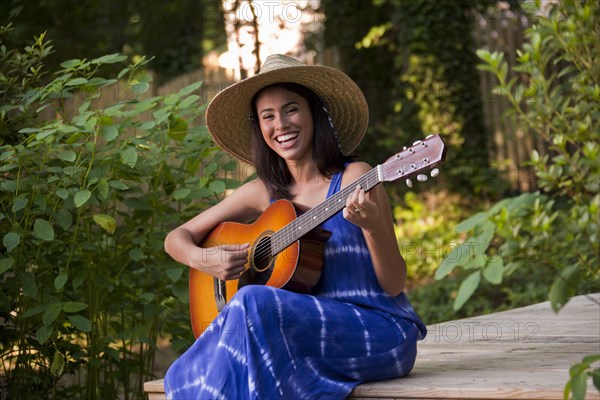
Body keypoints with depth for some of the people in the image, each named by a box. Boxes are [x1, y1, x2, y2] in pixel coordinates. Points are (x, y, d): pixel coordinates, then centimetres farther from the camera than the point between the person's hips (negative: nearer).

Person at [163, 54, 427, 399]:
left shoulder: (355, 179, -6)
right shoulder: (263, 193, 8)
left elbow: (394, 285, -8)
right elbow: (177, 238, 15)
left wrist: (372, 225, -26)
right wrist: (203, 260, -8)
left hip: (382, 335, -3)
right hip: (311, 337, 3)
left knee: (252, 304, -27)